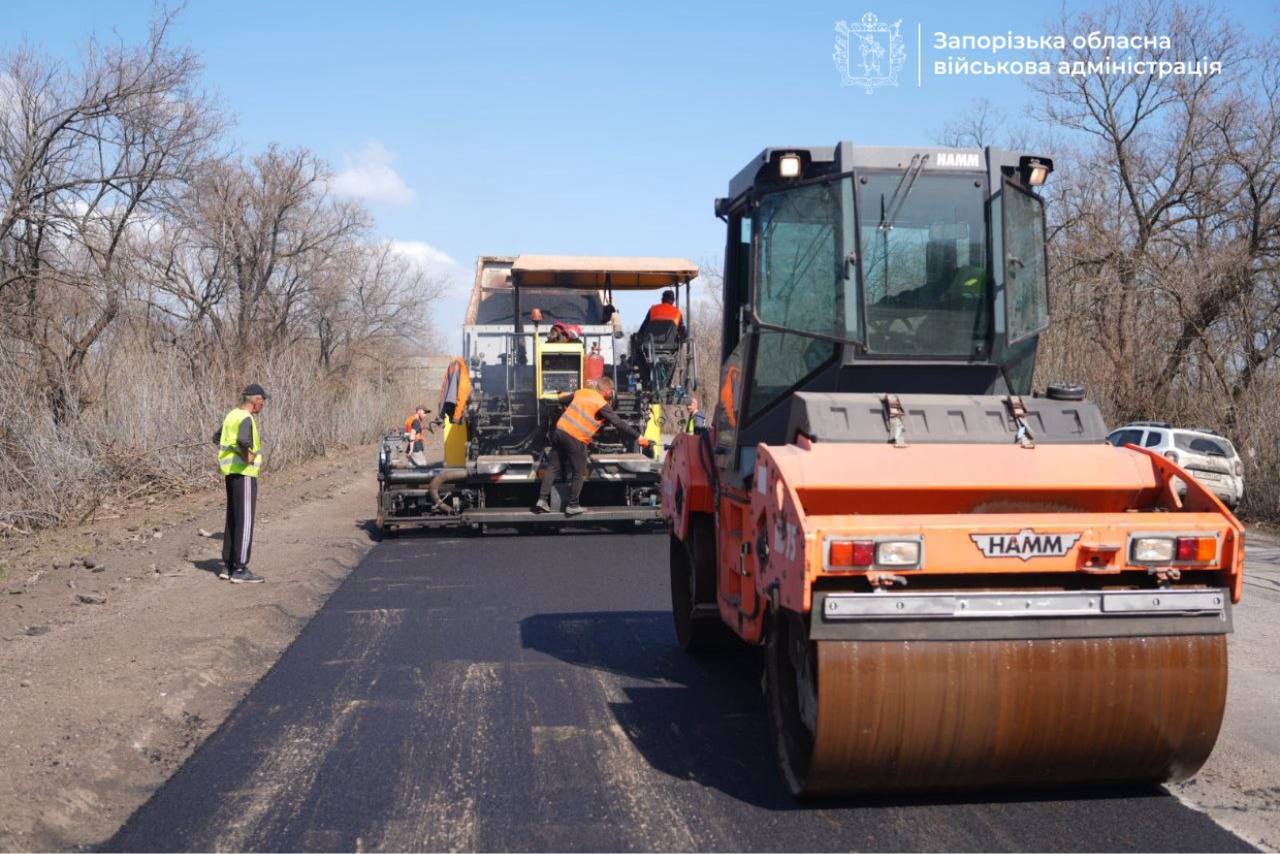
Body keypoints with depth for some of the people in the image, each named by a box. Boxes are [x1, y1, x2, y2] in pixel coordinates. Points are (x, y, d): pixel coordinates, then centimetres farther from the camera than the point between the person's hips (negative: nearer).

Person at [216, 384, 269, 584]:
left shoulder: (232, 415, 12)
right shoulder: (246, 419, -17)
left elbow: (218, 438, 24)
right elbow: (244, 441, -36)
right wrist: (248, 458, -20)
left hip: (230, 472, 10)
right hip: (244, 474, -10)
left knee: (233, 520, 16)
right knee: (245, 522, -5)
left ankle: (228, 566, 21)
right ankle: (239, 570, -3)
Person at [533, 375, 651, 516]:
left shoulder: (582, 392, 10)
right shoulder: (601, 404, -9)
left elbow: (562, 398, 24)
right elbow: (619, 423, -12)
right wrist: (638, 437, -9)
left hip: (559, 430, 7)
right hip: (575, 439, -6)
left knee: (554, 467, 14)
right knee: (579, 473, 9)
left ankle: (542, 500, 10)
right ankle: (572, 506, 12)